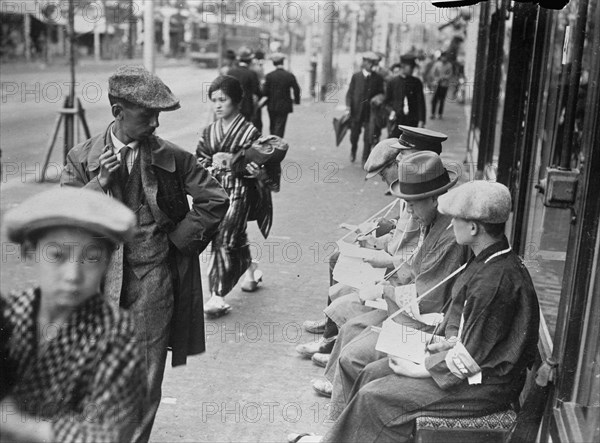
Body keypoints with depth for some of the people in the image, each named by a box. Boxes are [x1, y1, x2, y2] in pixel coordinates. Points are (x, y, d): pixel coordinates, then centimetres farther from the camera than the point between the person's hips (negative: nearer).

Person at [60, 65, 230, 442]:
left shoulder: (172, 157, -4)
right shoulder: (82, 158, 0)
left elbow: (215, 199, 1)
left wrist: (182, 238, -3)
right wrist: (100, 183, -15)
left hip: (154, 275, -1)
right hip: (103, 276, 1)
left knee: (147, 375, 6)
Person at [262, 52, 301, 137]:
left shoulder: (269, 76, -7)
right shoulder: (290, 76, -8)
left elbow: (264, 92, -9)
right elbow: (296, 89, -6)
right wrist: (296, 100, 11)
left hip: (272, 106, 2)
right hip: (284, 106, -2)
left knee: (272, 127, 17)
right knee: (280, 127, 0)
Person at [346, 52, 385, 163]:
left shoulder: (378, 78, 4)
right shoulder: (356, 76, 4)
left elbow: (381, 95, 8)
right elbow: (350, 92, 4)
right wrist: (348, 105, -9)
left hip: (370, 112, -1)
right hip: (356, 111, 1)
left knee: (368, 139, -5)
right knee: (354, 136, 12)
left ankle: (365, 160, 8)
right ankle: (353, 151, 41)